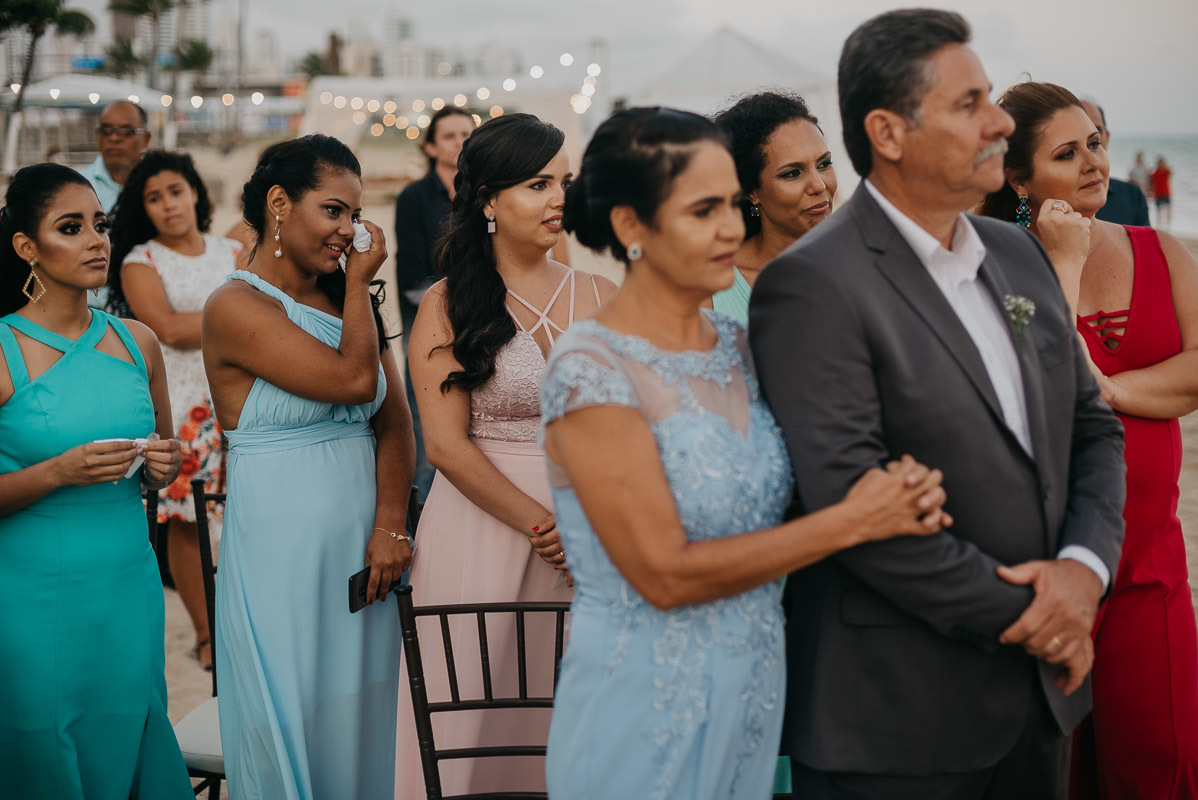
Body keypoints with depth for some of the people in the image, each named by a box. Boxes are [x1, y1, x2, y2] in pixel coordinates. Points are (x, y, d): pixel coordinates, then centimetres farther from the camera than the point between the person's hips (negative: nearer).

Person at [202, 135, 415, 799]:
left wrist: (391, 526, -10)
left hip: (361, 549, 6)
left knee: (359, 719, 13)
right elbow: (355, 378, -21)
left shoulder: (345, 299, 10)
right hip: (283, 554, -6)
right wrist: (360, 280, -7)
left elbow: (394, 420, 3)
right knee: (293, 726, 4)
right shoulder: (237, 307, -11)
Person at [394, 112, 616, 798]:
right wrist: (541, 525, -12)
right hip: (482, 527, -2)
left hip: (593, 530, 3)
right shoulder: (449, 306, -1)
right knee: (480, 709, 4)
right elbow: (448, 444, -7)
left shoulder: (602, 297, 6)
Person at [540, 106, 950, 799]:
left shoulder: (739, 346, 3)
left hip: (759, 695, 6)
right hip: (650, 711, -6)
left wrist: (901, 499, -12)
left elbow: (781, 504, 8)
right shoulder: (592, 371, -17)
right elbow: (664, 574, -20)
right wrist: (852, 521, -18)